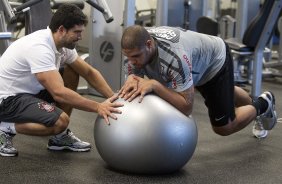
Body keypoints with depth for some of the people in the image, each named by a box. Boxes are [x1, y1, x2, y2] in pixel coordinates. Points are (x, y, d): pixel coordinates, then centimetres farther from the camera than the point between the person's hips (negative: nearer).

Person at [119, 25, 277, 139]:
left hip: (215, 59, -7)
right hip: (197, 61, 7)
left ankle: (263, 105, 28)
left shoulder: (174, 58, -48)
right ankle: (253, 103, 66)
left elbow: (187, 107, -44)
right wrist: (132, 80, -41)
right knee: (224, 92, 34)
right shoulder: (134, 48, -28)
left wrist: (154, 84, -52)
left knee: (223, 127, 1)